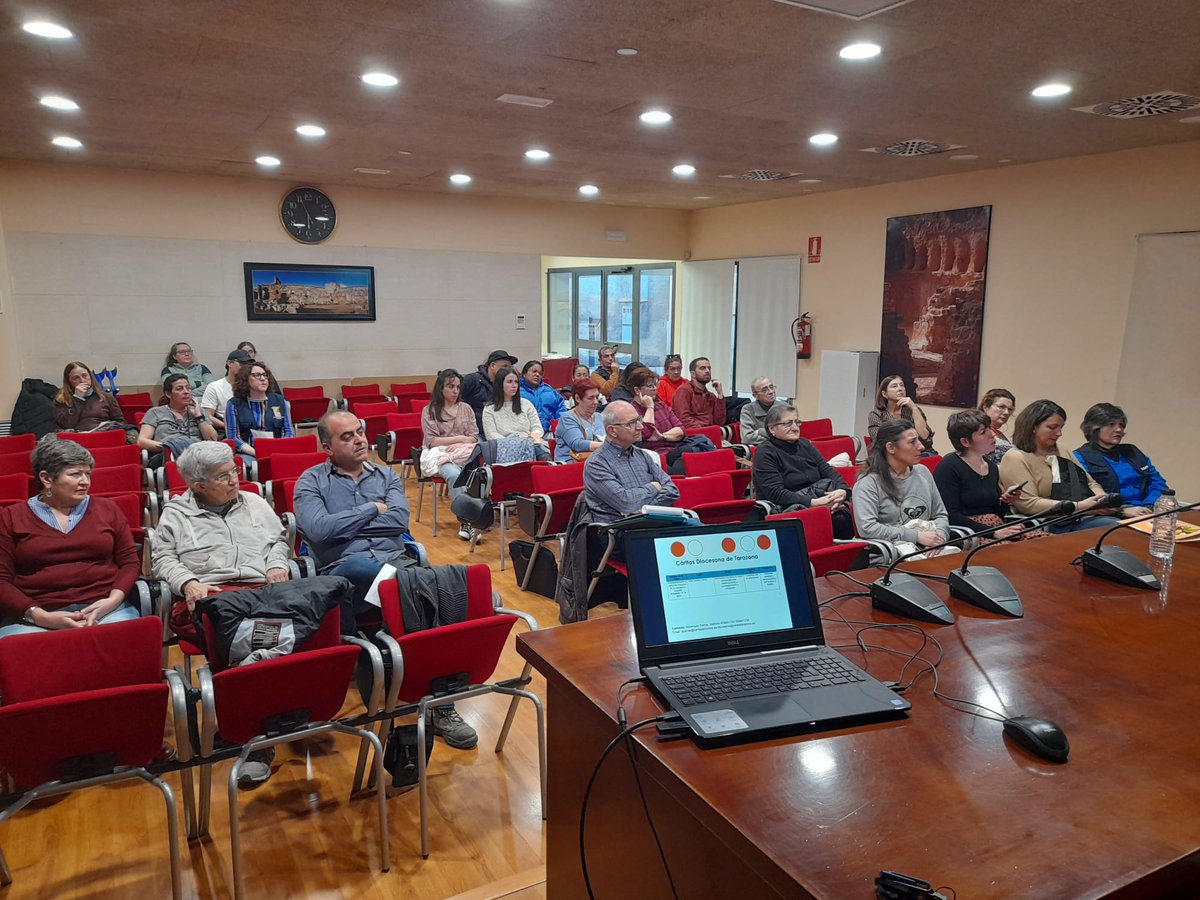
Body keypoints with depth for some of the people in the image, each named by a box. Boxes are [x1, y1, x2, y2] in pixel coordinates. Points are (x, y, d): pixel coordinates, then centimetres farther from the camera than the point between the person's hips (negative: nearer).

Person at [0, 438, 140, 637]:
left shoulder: (107, 509, 17)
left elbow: (130, 561, 14)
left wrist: (113, 600, -6)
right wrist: (40, 616, -11)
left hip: (104, 610, 1)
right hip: (32, 617, 0)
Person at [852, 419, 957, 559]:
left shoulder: (923, 472, 15)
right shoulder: (868, 482, -4)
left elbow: (940, 515, 19)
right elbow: (866, 528, -16)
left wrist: (939, 537, -5)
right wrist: (917, 536, -15)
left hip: (930, 548, 6)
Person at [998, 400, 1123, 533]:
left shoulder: (1061, 452, 22)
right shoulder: (1015, 458, -3)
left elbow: (1090, 483, 26)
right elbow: (1028, 504, -13)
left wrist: (1103, 500, 2)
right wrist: (1078, 506, -16)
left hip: (1083, 519, 8)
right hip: (1052, 527, -8)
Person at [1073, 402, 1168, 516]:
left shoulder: (1132, 452, 23)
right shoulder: (1080, 457, 1)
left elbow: (1158, 483, 16)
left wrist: (1149, 507, -4)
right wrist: (1123, 510, -21)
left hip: (1147, 514, 6)